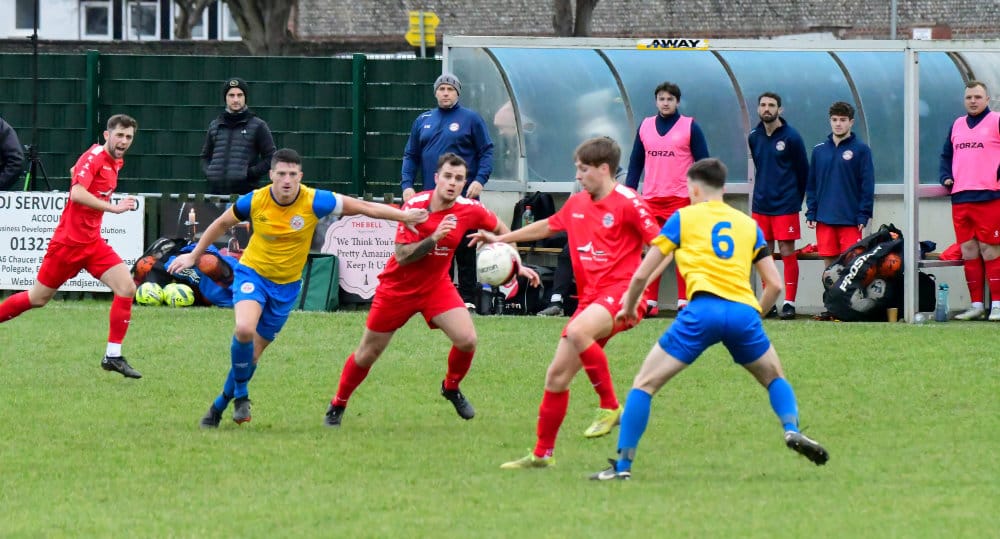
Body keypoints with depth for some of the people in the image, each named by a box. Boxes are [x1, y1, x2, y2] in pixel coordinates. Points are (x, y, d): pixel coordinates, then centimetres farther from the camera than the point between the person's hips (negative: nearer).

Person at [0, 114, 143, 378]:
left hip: (92, 242, 8)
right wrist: (113, 207, -34)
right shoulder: (93, 158, -17)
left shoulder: (116, 162, 9)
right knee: (38, 298, 3)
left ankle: (113, 356, -5)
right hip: (69, 241, -8)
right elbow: (76, 193, -32)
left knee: (127, 287, -9)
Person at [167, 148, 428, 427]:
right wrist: (194, 256, 13)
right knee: (244, 330, -29)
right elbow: (221, 224, 5)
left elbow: (365, 207, -9)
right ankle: (240, 394, -6)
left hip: (286, 286, 1)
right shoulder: (254, 201, -14)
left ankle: (220, 405, 27)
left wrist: (404, 216, -11)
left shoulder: (314, 202, -17)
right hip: (252, 273, -1)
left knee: (252, 354, 6)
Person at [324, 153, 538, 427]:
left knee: (467, 340, -18)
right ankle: (337, 405, 28)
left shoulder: (470, 210, -13)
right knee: (368, 353, 6)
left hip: (437, 285, 2)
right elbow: (401, 256, -25)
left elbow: (500, 229, 8)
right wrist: (433, 238, -37)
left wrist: (516, 264, 3)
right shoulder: (415, 205, -22)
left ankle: (451, 387, 12)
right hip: (397, 288, -2)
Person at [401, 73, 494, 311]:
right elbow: (411, 156, 15)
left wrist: (480, 180, -15)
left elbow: (486, 152, -1)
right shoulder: (423, 121, 14)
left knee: (464, 250, -3)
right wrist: (407, 185, 2)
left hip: (464, 198, -4)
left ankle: (467, 298, 0)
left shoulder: (471, 119, 3)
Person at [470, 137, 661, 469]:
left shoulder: (627, 203, -9)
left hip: (620, 292, -8)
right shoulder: (577, 204, 14)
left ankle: (610, 407, -22)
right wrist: (500, 239, 36)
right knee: (557, 375, 4)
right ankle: (542, 453, 16)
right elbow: (547, 227, 33)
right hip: (590, 297, 8)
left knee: (577, 331, -37)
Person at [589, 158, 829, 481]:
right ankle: (792, 429, 1)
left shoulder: (684, 217, 15)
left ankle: (623, 465, -2)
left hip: (703, 308, -3)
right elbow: (774, 285, 17)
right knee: (774, 378, 27)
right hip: (744, 311, 3)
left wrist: (628, 308, 30)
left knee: (644, 384, 6)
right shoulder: (747, 223, 22)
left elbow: (642, 274, 13)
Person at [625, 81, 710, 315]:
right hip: (651, 198, 3)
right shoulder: (645, 127, 12)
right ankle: (650, 301, 5)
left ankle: (684, 301, 0)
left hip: (681, 199, -3)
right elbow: (635, 163, 15)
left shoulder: (690, 127, 1)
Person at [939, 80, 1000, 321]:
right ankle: (976, 305, 10)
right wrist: (946, 177, 10)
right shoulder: (957, 125, 19)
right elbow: (946, 155, 25)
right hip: (960, 198, 6)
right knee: (968, 253, 6)